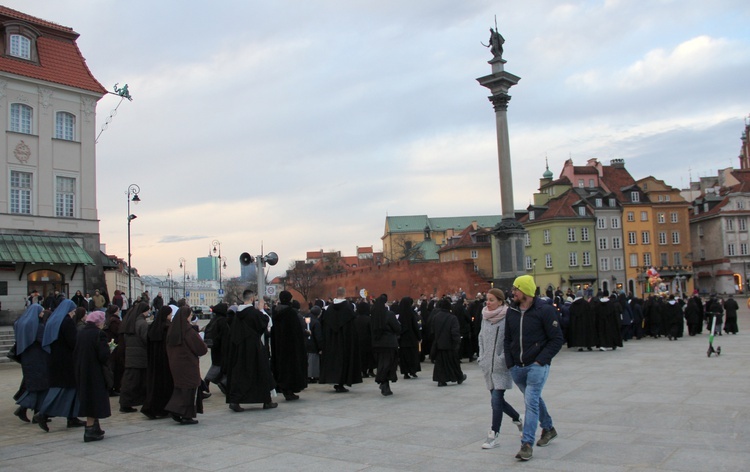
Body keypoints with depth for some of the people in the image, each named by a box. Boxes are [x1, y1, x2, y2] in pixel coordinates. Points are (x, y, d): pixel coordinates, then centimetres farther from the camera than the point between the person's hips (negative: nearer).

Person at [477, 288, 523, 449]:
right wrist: (482, 357, 10)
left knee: (496, 400, -10)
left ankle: (494, 435, 0)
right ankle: (518, 418, 38)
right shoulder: (485, 317, 8)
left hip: (501, 367, -7)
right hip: (488, 365, 7)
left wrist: (502, 358, -17)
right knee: (497, 400, 14)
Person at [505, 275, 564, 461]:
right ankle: (548, 428, 41)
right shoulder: (511, 312, 4)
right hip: (517, 367, 6)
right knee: (534, 399, 20)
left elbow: (557, 339, -9)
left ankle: (527, 444, -8)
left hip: (536, 366, -6)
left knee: (531, 401, -12)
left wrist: (541, 360, -15)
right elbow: (507, 340, 11)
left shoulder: (544, 311, -11)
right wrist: (510, 363, 1)